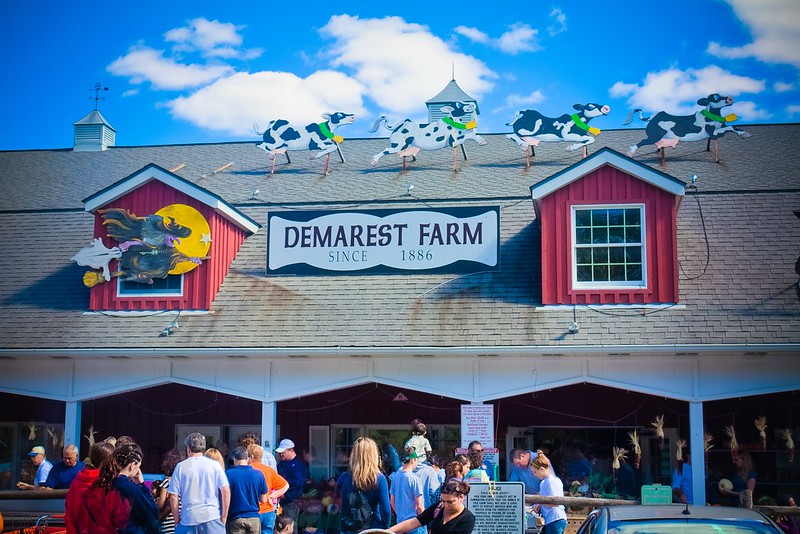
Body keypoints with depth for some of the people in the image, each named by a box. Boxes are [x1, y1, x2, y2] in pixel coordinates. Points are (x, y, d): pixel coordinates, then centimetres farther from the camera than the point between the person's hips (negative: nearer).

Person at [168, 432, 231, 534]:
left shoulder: (181, 467, 4)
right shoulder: (214, 465, 4)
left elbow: (173, 496, 2)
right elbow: (226, 491, -2)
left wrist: (177, 521, 10)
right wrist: (224, 518, 5)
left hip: (188, 519, 0)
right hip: (212, 517, 0)